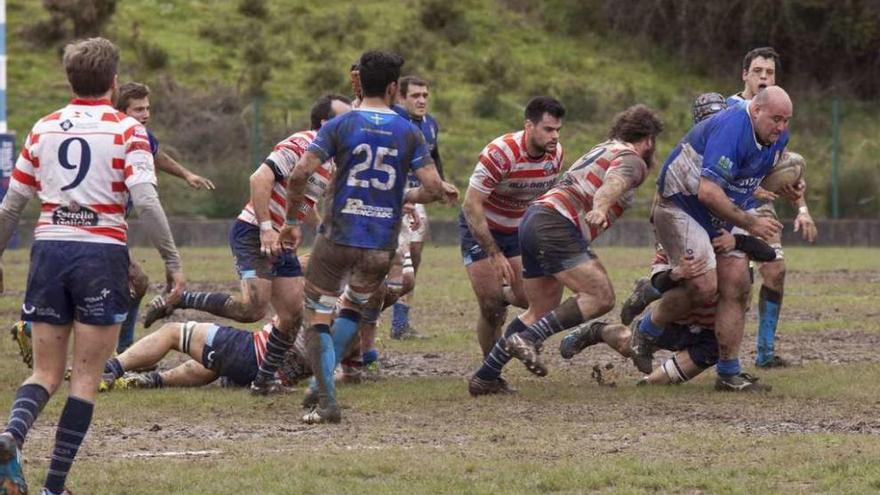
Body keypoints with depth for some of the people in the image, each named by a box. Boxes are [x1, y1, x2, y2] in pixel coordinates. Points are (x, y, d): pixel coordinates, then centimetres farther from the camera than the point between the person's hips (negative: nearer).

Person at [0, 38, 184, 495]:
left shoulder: (43, 128, 9)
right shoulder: (126, 130, -2)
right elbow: (145, 200, -12)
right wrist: (173, 263, -8)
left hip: (48, 250, 3)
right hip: (101, 252, -3)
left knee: (45, 373, 9)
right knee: (86, 379, 5)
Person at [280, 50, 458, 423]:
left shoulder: (339, 126, -3)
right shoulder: (409, 133, 0)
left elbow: (300, 174, -11)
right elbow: (433, 188, -7)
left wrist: (292, 221, 1)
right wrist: (407, 197, 15)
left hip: (337, 238, -2)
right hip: (382, 245, 2)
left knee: (317, 319, 6)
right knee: (353, 305, 28)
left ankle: (326, 402, -8)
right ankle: (320, 386, 22)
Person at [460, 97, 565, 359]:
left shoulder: (556, 154, -10)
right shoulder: (500, 153, -31)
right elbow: (471, 205, -29)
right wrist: (495, 255, -29)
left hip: (519, 230, 5)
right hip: (480, 228, -5)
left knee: (529, 299, -5)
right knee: (491, 308, -10)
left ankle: (504, 293, 30)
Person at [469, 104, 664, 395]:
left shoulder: (604, 149, 27)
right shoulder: (632, 161, -1)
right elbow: (613, 183, -23)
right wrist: (600, 208, -42)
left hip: (533, 219, 10)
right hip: (556, 226, -10)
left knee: (542, 312, 16)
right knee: (600, 297, -13)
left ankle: (485, 377, 15)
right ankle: (526, 339, -20)